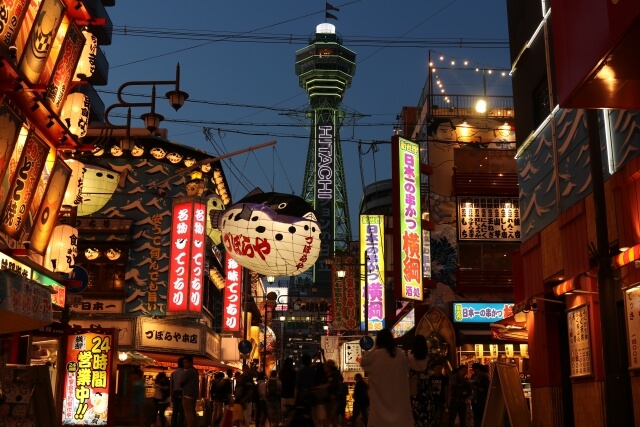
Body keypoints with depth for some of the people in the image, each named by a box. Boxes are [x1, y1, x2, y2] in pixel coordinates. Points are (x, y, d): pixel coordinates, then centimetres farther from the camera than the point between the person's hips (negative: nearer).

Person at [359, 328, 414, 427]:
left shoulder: (375, 355, -10)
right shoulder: (401, 354, 0)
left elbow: (363, 361, 8)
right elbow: (406, 370, 15)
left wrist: (374, 349, 11)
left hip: (381, 399, -3)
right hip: (398, 397, 3)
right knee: (400, 418, 7)